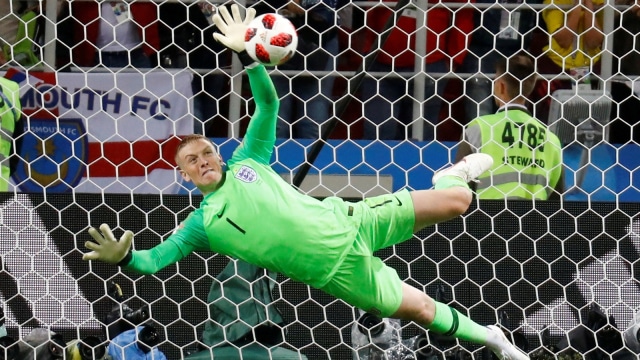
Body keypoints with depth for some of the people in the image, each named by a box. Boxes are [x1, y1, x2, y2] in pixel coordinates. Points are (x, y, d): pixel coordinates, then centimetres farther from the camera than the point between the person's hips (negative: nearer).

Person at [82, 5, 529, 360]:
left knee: (456, 201, 1)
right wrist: (122, 257, -28)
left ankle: (450, 177, 40)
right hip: (338, 270, -2)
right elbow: (155, 259, -7)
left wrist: (247, 56, -11)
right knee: (421, 309, -6)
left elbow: (269, 104, 2)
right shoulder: (202, 225, 0)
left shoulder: (247, 162, 5)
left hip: (348, 222, 2)